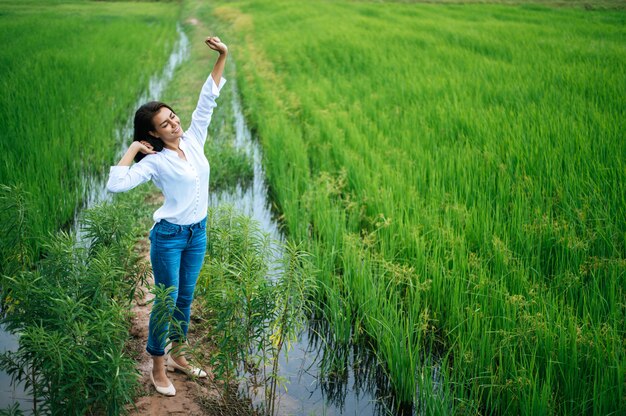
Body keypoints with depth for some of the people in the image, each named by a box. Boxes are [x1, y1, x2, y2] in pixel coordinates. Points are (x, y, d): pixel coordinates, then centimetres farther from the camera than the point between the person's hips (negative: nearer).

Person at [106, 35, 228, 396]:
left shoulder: (194, 139, 0)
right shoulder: (154, 161, -14)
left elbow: (208, 99, 1)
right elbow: (116, 185, -25)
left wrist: (222, 57, -4)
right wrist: (132, 149, -18)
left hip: (198, 233, 5)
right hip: (169, 235, -5)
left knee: (185, 298, 17)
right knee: (166, 302, 3)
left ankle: (178, 356, 33)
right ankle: (158, 369, 18)